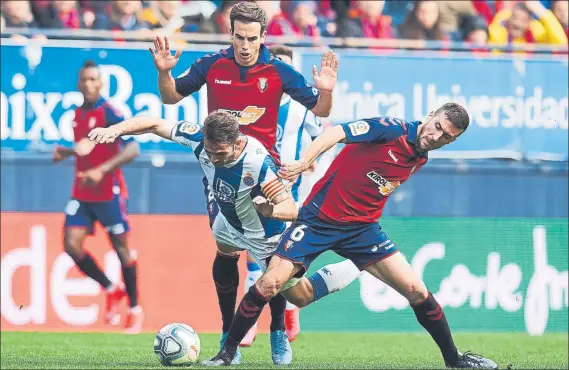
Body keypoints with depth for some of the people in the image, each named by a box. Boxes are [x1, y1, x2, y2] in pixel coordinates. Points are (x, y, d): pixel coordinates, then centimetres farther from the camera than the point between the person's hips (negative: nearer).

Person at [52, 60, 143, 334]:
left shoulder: (109, 114, -14)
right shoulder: (78, 114, 8)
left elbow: (132, 149, -25)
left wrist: (101, 171, -34)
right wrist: (66, 152, 4)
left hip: (108, 193, -6)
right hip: (81, 194, 6)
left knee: (121, 249, 3)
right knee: (72, 245, -6)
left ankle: (135, 310, 17)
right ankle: (111, 290, 15)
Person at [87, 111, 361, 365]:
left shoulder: (258, 162, -43)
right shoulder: (199, 139, -29)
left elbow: (291, 209, -41)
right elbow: (154, 124, -19)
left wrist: (272, 209, -62)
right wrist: (115, 129, -34)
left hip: (264, 235, -5)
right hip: (229, 223, 5)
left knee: (300, 296, 5)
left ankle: (352, 269, 23)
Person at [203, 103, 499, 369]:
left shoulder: (419, 159, 8)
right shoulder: (393, 130, -14)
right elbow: (337, 133, -28)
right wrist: (305, 161, -41)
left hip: (362, 227, 6)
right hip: (319, 219, -5)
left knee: (416, 291, -4)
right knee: (269, 285, -14)